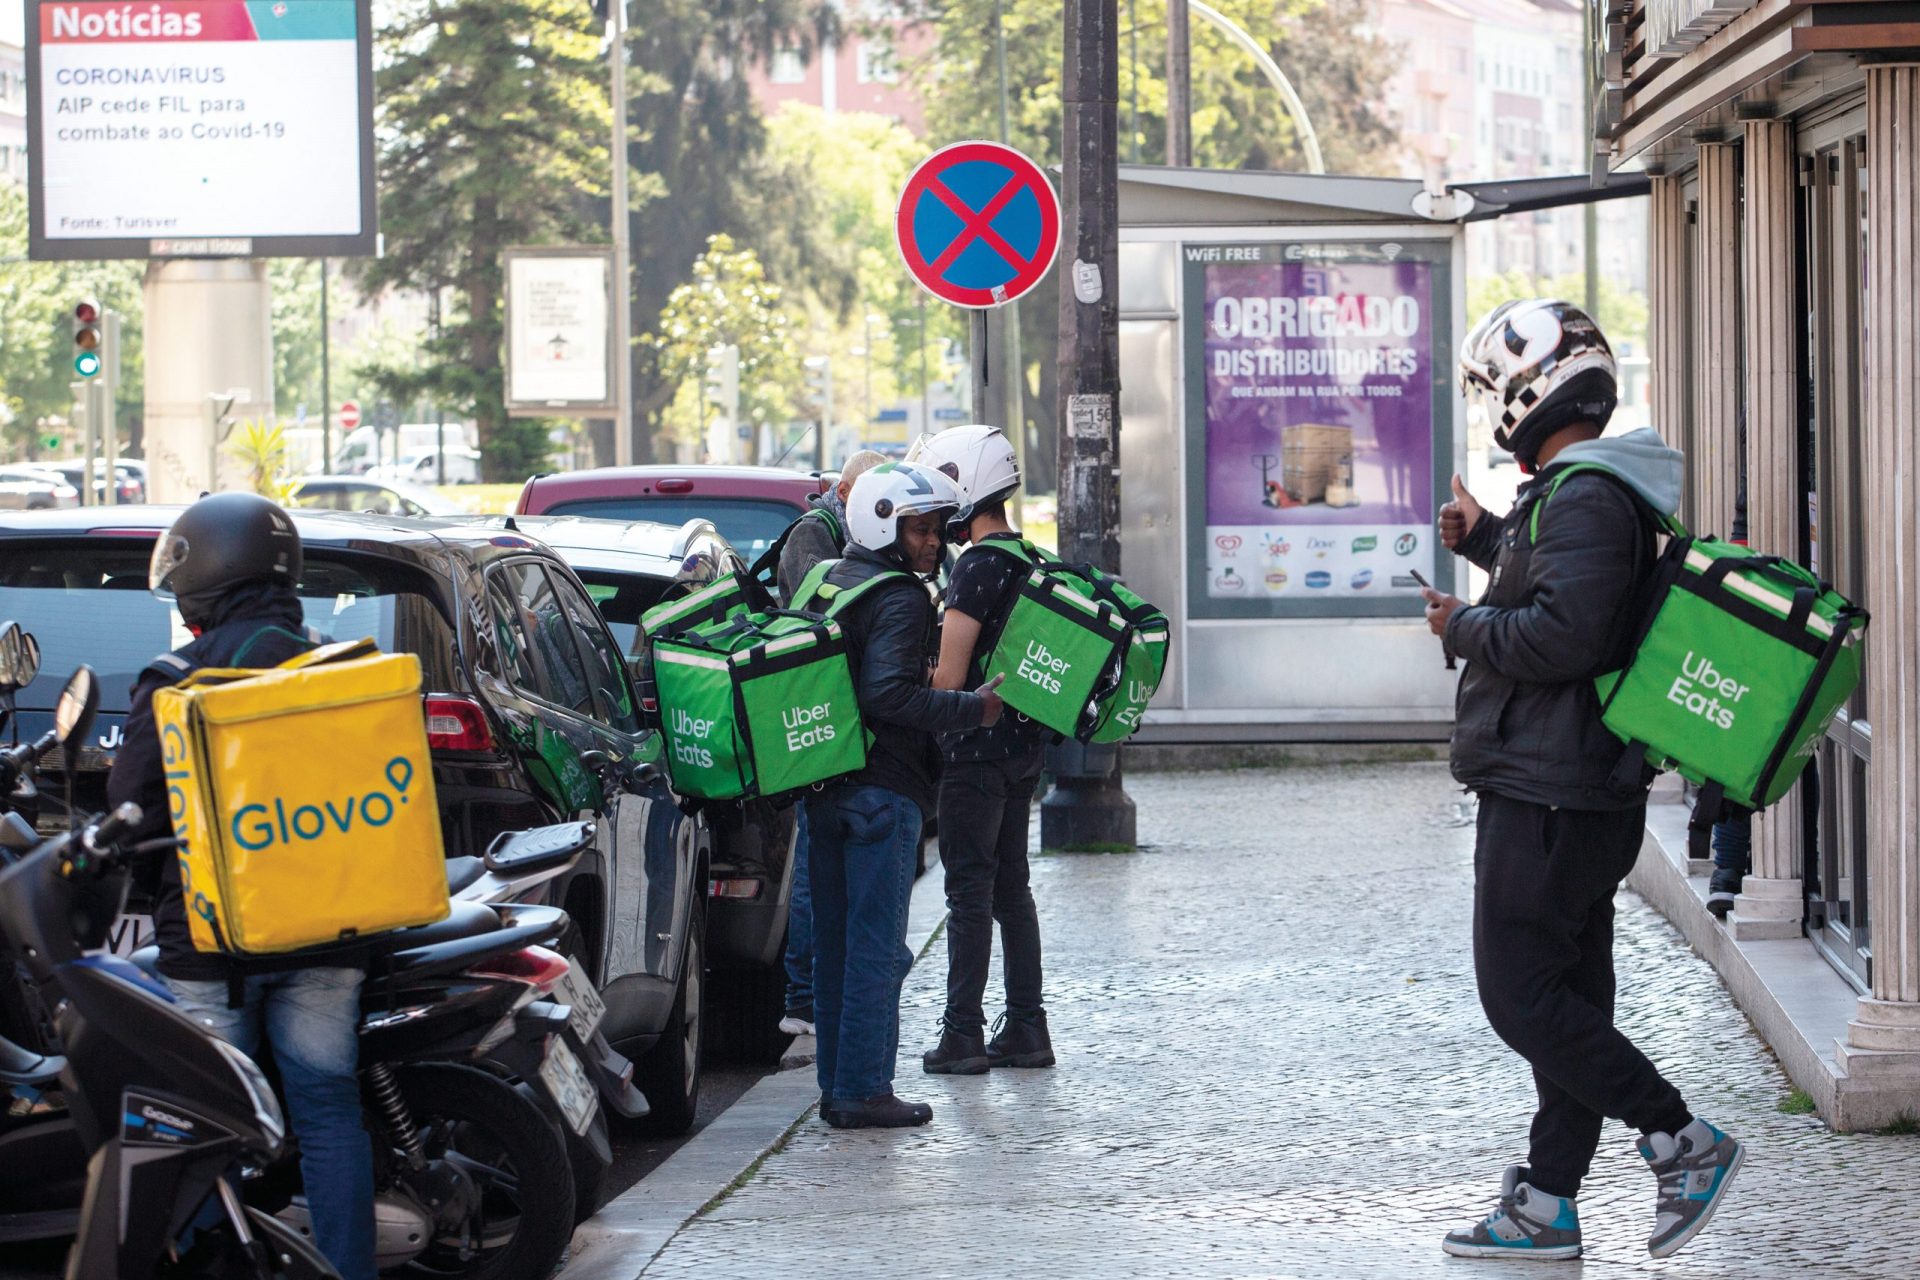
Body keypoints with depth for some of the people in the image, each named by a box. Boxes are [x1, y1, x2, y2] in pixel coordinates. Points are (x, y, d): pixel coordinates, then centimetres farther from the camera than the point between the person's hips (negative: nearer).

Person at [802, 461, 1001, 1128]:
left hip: (825, 790, 9)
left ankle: (836, 1085, 18)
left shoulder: (829, 584, 13)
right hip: (882, 792, -9)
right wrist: (974, 710, -17)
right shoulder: (901, 600, -13)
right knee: (877, 947, -4)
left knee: (835, 943, 14)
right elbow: (890, 694, -24)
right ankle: (863, 1091, -3)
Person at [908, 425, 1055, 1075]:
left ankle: (963, 1033, -2)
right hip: (1022, 745, 9)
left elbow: (948, 676, -19)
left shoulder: (979, 565, -17)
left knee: (970, 889, -5)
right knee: (1010, 886, 13)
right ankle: (1026, 1028, 15)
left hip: (976, 749, -9)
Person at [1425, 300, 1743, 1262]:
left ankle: (1684, 1142, -3)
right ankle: (1546, 1208, 18)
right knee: (1567, 999, 12)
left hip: (1548, 801, -11)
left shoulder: (1584, 498, -19)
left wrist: (1465, 628, -14)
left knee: (1524, 1000, -8)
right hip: (1571, 794, 11)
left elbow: (1561, 636, -29)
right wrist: (1485, 536, 29)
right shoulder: (1580, 489, 16)